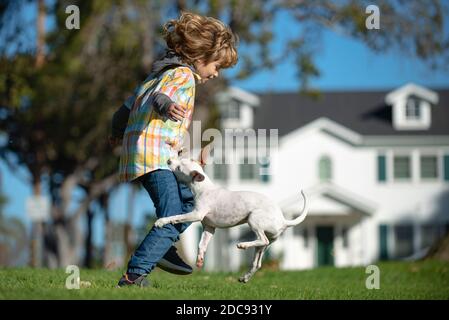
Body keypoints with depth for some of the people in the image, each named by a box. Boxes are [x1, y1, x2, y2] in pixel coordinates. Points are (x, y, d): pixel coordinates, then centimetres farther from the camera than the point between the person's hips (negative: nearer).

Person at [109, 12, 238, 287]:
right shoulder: (183, 74, -7)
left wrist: (118, 133, 44)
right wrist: (167, 106, -51)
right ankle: (134, 276, -22)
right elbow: (157, 98, -28)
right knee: (172, 220, -18)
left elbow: (127, 106, 27)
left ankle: (163, 250, 27)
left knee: (189, 197, 24)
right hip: (154, 153, -11)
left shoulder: (162, 73, 22)